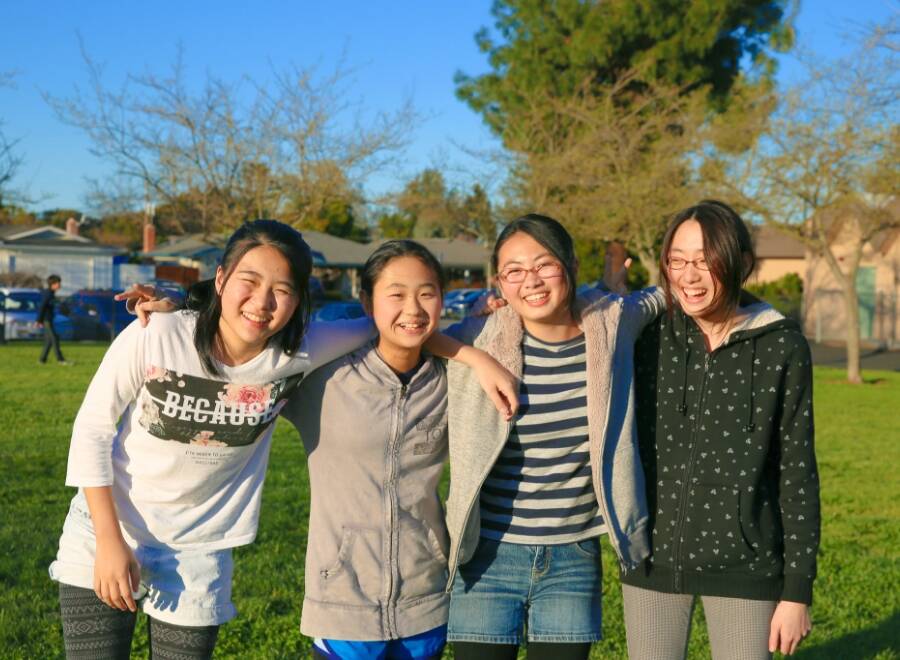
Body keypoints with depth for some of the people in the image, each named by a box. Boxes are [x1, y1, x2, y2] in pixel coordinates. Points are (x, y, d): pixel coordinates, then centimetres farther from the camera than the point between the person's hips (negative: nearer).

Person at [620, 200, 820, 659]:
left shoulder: (782, 348, -5)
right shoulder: (649, 338, 0)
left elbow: (797, 473, -2)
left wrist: (797, 588, -4)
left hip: (743, 568, -2)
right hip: (654, 559, 2)